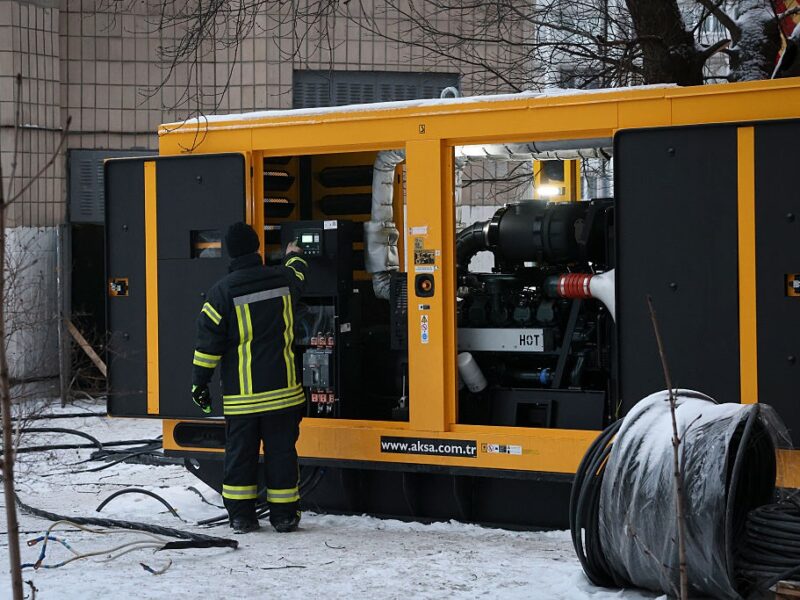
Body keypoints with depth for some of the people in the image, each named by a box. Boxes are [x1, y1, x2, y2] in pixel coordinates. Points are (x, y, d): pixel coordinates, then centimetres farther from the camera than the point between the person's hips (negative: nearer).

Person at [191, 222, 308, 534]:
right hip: (282, 388, 2)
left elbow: (208, 341, -7)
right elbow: (297, 275, 27)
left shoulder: (221, 291, -9)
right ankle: (284, 514, 10)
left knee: (240, 452, 7)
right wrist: (294, 256, 50)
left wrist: (200, 382, 2)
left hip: (240, 394, -2)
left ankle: (241, 516, 10)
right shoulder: (283, 279, 0)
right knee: (281, 451, 7)